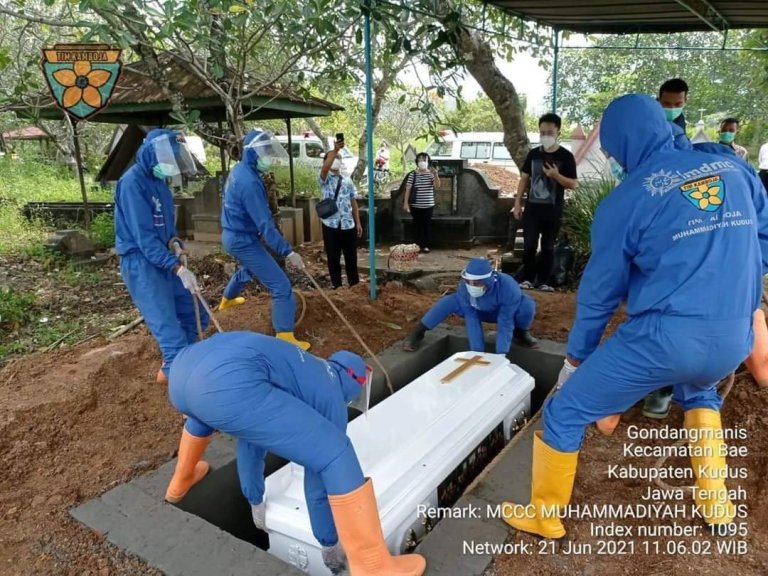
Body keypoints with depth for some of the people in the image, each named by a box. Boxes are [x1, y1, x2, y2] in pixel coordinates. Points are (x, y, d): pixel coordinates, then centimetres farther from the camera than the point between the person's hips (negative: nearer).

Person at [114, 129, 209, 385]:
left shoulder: (158, 180, 9)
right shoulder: (133, 182, -18)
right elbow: (144, 236, -24)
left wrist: (174, 241, -2)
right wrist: (178, 267, -28)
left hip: (163, 259, 9)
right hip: (141, 263, -9)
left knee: (195, 316, 13)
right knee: (170, 329, -9)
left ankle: (174, 367, 28)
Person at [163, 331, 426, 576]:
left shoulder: (303, 367, 37)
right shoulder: (331, 398, 17)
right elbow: (318, 481, 20)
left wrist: (255, 500, 62)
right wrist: (330, 544, 36)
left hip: (181, 374, 10)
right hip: (225, 385, -9)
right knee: (336, 455, -1)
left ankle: (181, 482, 63)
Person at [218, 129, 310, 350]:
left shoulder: (239, 170, 5)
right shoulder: (249, 182, -26)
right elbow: (264, 224, -29)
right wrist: (288, 251, -29)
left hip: (233, 235, 10)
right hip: (244, 240, -10)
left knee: (248, 268, 39)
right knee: (281, 287, -10)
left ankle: (227, 299, 62)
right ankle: (285, 337, -7)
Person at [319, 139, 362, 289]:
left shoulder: (348, 181, 11)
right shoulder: (325, 179, 0)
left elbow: (353, 203, 11)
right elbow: (325, 168, -24)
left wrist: (358, 223, 7)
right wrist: (335, 150, -36)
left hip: (348, 225, 3)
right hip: (331, 225, -3)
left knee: (351, 257, 9)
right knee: (333, 258, 4)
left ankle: (354, 284, 22)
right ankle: (336, 286, 17)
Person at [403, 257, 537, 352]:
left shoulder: (508, 287, -41)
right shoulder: (464, 287, -32)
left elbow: (505, 323, -36)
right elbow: (471, 319, -28)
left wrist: (501, 354, -40)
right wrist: (478, 351, -30)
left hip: (504, 313, -1)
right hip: (478, 312, 1)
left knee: (527, 305, -34)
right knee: (449, 302, -27)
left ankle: (521, 332, 1)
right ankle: (418, 333, -10)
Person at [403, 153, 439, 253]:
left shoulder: (431, 174, 2)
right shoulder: (412, 174, -1)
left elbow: (437, 186, -11)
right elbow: (408, 189, -3)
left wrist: (435, 175, -26)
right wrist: (406, 202, -10)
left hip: (428, 205, 1)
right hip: (415, 205, -1)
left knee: (427, 225, 4)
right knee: (417, 224, 6)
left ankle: (426, 245, 12)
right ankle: (418, 245, 15)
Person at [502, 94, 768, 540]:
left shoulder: (627, 198, -5)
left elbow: (600, 289, 1)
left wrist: (578, 354, 15)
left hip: (663, 337, -6)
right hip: (732, 342, 7)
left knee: (564, 413, 11)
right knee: (699, 392, 40)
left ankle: (545, 517, 27)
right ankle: (716, 503, 46)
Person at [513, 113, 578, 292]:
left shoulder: (565, 156, -3)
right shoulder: (533, 154, 7)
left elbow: (573, 184, -4)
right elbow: (524, 179, 11)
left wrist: (556, 175, -21)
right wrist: (518, 203, 6)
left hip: (553, 210, -2)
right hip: (532, 207, 2)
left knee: (548, 247, 4)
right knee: (529, 245, 1)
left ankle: (543, 281, 13)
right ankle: (528, 279, 14)